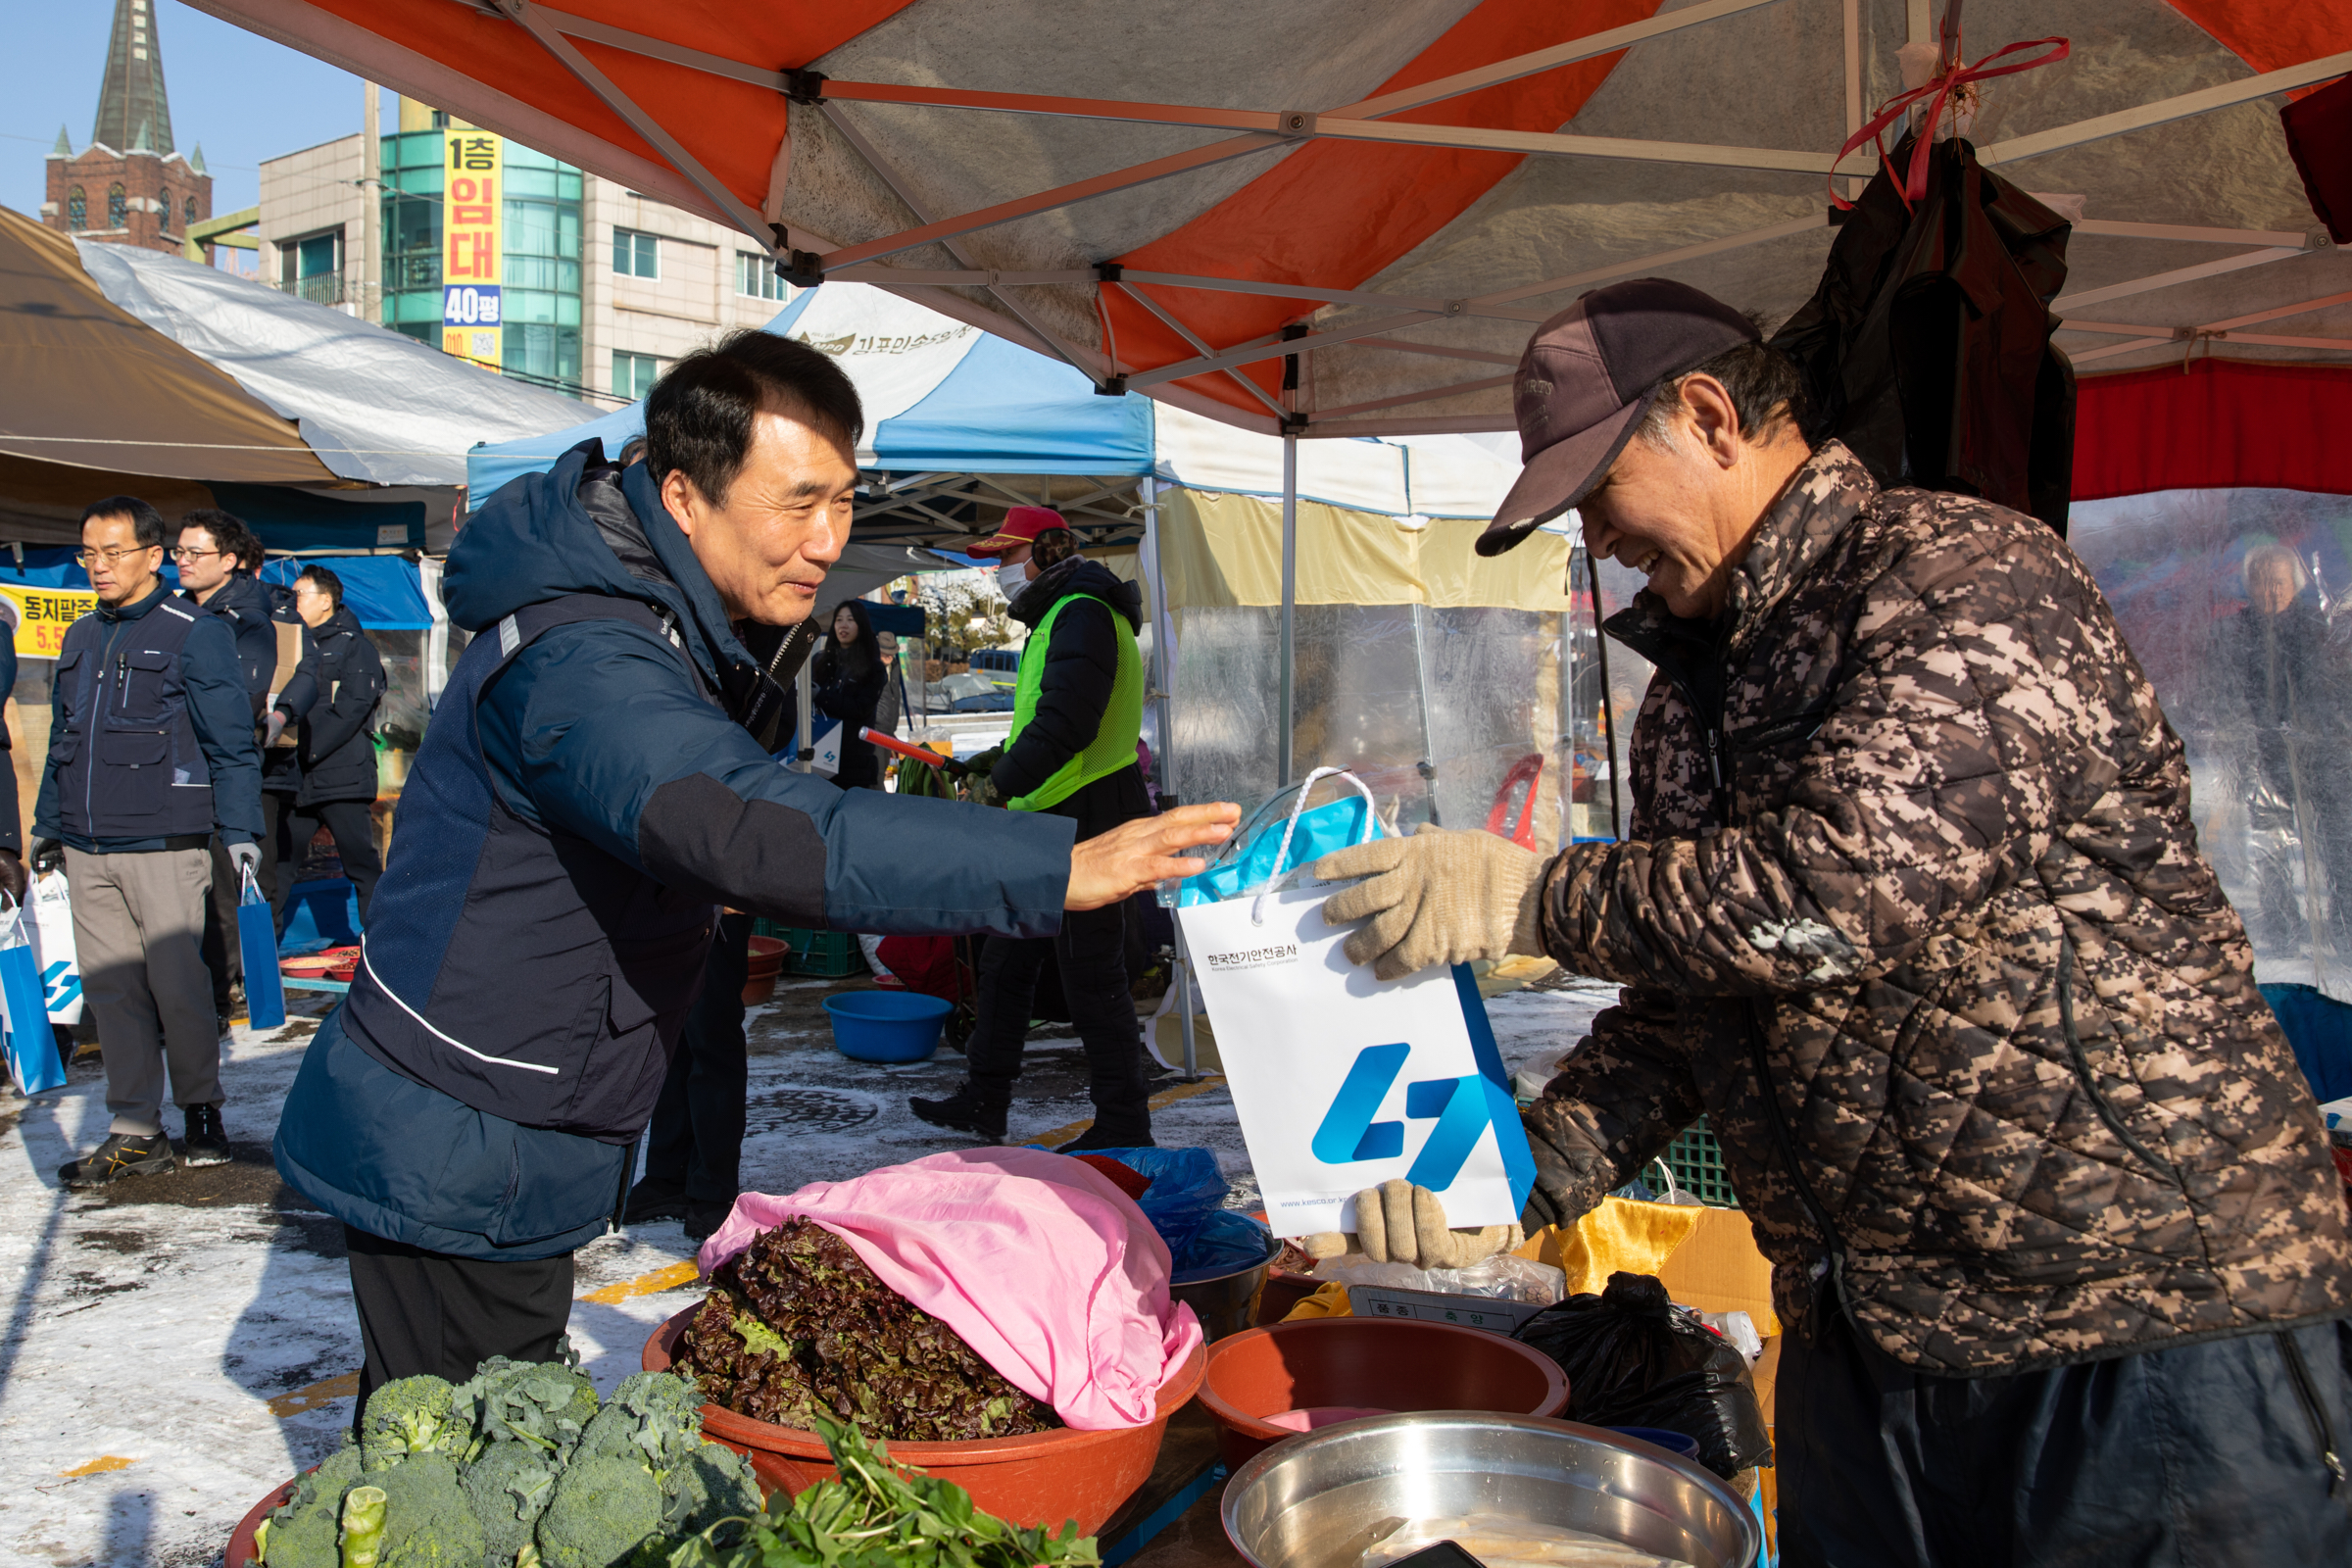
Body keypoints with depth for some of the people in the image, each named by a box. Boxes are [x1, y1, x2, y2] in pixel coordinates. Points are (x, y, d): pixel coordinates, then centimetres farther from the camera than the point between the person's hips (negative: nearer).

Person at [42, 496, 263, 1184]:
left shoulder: (195, 633, -4)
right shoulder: (81, 638, 15)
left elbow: (231, 741, -6)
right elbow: (62, 739, 21)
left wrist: (239, 830, -10)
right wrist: (50, 827, 20)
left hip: (164, 847, -6)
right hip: (87, 851, 6)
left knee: (178, 983, -2)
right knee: (110, 987, 6)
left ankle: (201, 1108, 17)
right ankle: (135, 1131, 13)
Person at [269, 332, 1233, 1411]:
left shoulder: (646, 623, 7)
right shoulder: (584, 662, -28)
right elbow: (755, 828, -46)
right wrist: (1058, 867, -49)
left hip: (500, 1147, 9)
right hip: (455, 1162, -9)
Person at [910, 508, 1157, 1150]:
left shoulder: (1081, 614, -15)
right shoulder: (1061, 616, 20)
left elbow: (1065, 720, -28)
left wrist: (1004, 781, -28)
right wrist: (995, 765, 21)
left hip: (1084, 822, -11)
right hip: (1051, 822, 11)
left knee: (1091, 975, -5)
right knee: (1007, 959, 15)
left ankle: (1123, 1126, 4)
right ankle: (983, 1101, 25)